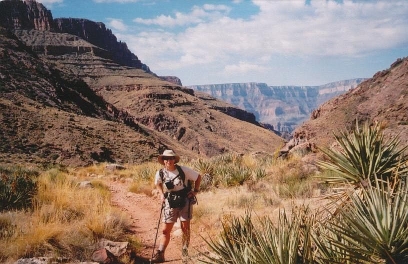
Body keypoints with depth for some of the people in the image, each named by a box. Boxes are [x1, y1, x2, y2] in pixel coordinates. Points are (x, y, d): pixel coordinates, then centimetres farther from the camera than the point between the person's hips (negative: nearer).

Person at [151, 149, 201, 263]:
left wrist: (195, 190, -4)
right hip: (170, 203, 2)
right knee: (165, 230, -1)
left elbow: (198, 177, 1)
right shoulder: (160, 173, -5)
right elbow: (158, 183, 18)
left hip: (185, 201, -2)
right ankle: (160, 254, 1)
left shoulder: (183, 170, -13)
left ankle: (185, 251, 19)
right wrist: (161, 194, 5)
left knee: (185, 227, 2)